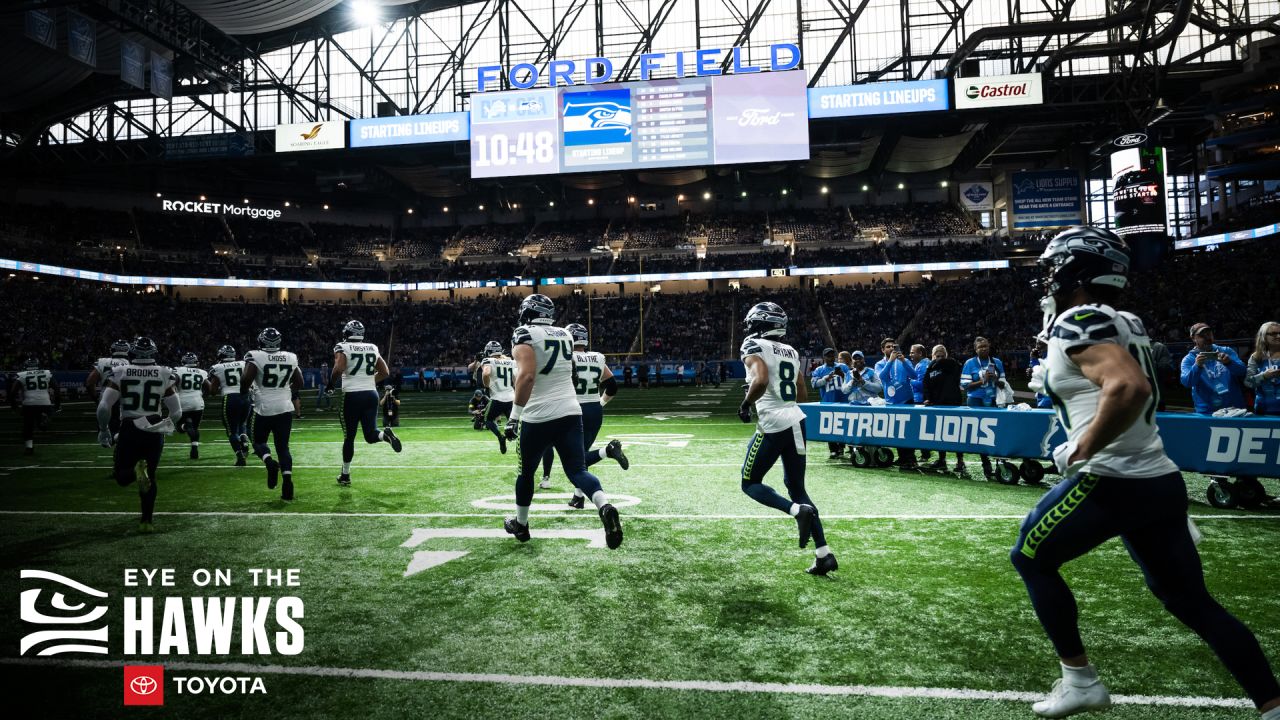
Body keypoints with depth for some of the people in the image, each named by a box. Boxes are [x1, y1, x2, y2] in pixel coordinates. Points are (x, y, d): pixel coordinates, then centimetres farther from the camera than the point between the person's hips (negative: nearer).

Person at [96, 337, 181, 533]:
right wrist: (166, 424, 20)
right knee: (150, 477, 17)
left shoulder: (120, 373, -3)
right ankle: (147, 521, 16)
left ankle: (137, 470, -22)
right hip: (155, 432, 1)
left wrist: (103, 430, 8)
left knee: (122, 477, 14)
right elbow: (176, 412, -1)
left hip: (130, 430, -1)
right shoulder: (164, 375, -1)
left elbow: (104, 407, -8)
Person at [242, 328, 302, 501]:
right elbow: (299, 383, 11)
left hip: (264, 408, -3)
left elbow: (247, 379, -17)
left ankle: (270, 462, -11)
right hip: (285, 408, 3)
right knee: (283, 446, 8)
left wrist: (243, 394, 2)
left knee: (258, 441, 18)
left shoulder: (255, 357, -7)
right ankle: (287, 480, -8)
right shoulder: (290, 358, 5)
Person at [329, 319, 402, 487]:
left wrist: (331, 383, -2)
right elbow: (385, 372, 12)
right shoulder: (372, 348, 11)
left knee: (349, 437, 9)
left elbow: (339, 368, -20)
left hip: (352, 395, -3)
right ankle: (385, 434, -27)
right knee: (370, 435, 7)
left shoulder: (343, 348, -2)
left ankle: (345, 475, 19)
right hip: (371, 394, 3)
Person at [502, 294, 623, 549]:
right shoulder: (565, 335, 12)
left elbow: (527, 375, -23)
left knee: (526, 472, 15)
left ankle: (520, 525, 32)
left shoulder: (525, 335, -8)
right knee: (577, 470, 2)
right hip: (571, 413, 5)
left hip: (538, 417, -4)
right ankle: (605, 507, -25)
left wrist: (514, 416, -20)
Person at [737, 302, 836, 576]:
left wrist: (746, 403, -8)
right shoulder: (791, 351, 16)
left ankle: (798, 511, -15)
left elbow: (761, 380, -24)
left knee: (750, 483, 8)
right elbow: (802, 395, 18)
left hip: (773, 424, -7)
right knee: (797, 488, 14)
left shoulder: (754, 346, -6)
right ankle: (824, 554, 8)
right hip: (796, 421, 7)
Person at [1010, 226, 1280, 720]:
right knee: (1193, 603, 18)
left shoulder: (1077, 323, -14)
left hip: (1112, 482, -9)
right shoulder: (1123, 323, 14)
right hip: (1162, 481, 9)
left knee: (1031, 559, 11)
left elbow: (1130, 388, -29)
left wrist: (1081, 450, -20)